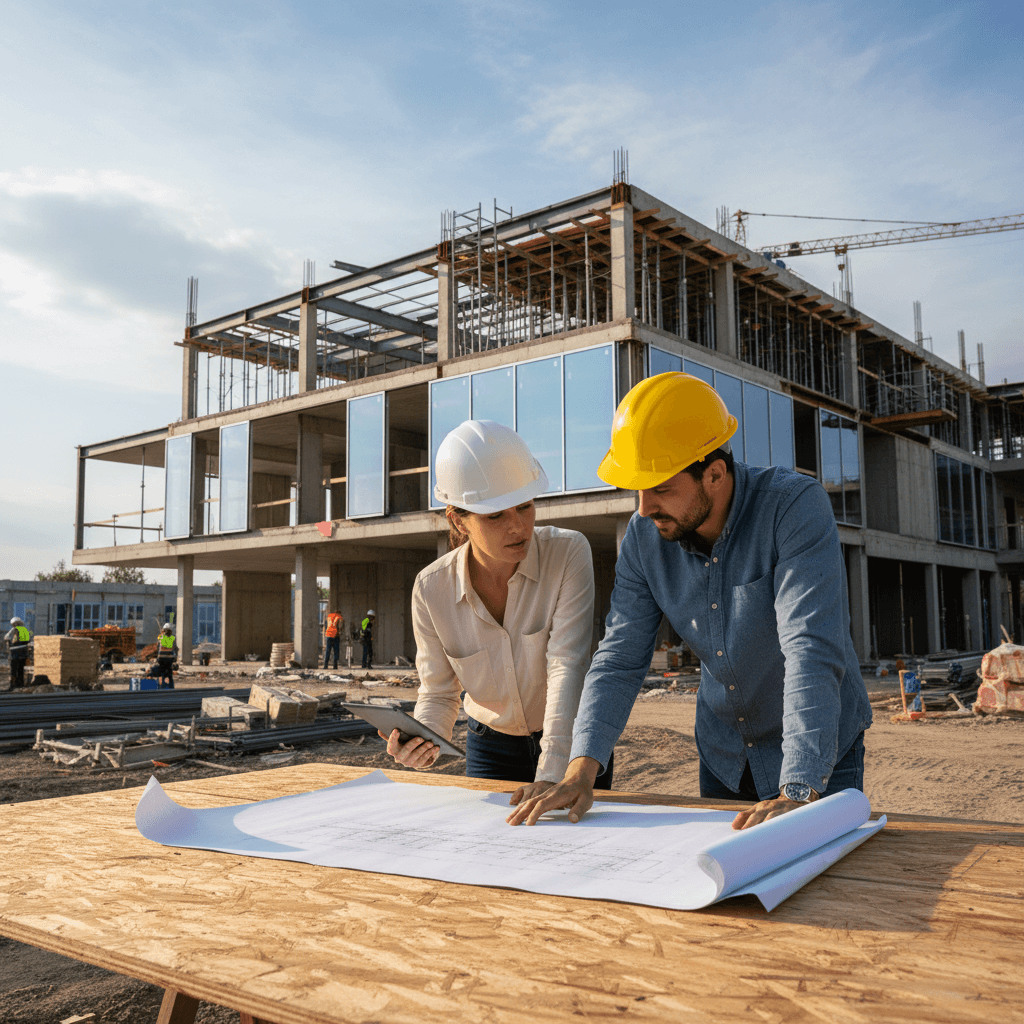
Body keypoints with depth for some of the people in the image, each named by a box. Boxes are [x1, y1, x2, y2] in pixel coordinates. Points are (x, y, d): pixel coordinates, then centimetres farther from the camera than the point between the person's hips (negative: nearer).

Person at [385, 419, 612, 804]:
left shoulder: (569, 553, -23)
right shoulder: (431, 589, -18)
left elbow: (568, 666, -30)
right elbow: (438, 693, -8)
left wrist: (551, 775, -38)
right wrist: (422, 742, -30)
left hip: (572, 743, -1)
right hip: (491, 748, 1)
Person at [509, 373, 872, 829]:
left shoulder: (797, 506, -28)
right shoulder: (644, 537, -13)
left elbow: (811, 651, -36)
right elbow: (619, 659, -12)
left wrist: (797, 791, -43)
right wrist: (581, 771, -25)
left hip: (820, 753, -4)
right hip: (723, 753, 4)